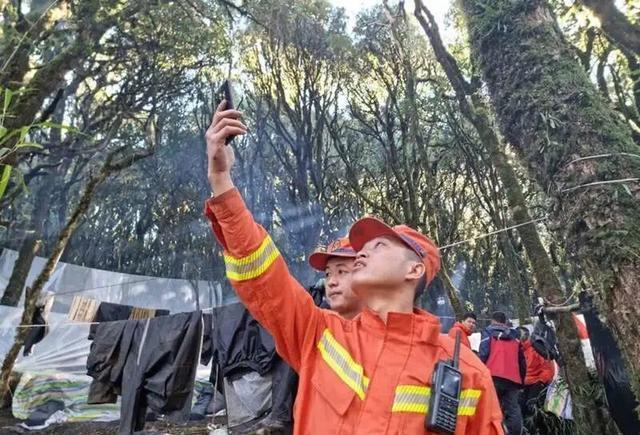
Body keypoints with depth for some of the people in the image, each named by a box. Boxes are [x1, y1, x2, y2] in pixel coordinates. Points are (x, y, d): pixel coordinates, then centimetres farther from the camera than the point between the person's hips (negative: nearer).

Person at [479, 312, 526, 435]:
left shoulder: (488, 332, 10)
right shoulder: (515, 336, 25)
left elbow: (483, 353, -5)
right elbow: (522, 362, 24)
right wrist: (521, 381, 30)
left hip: (494, 377, -4)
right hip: (513, 379, 4)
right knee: (513, 410, 8)